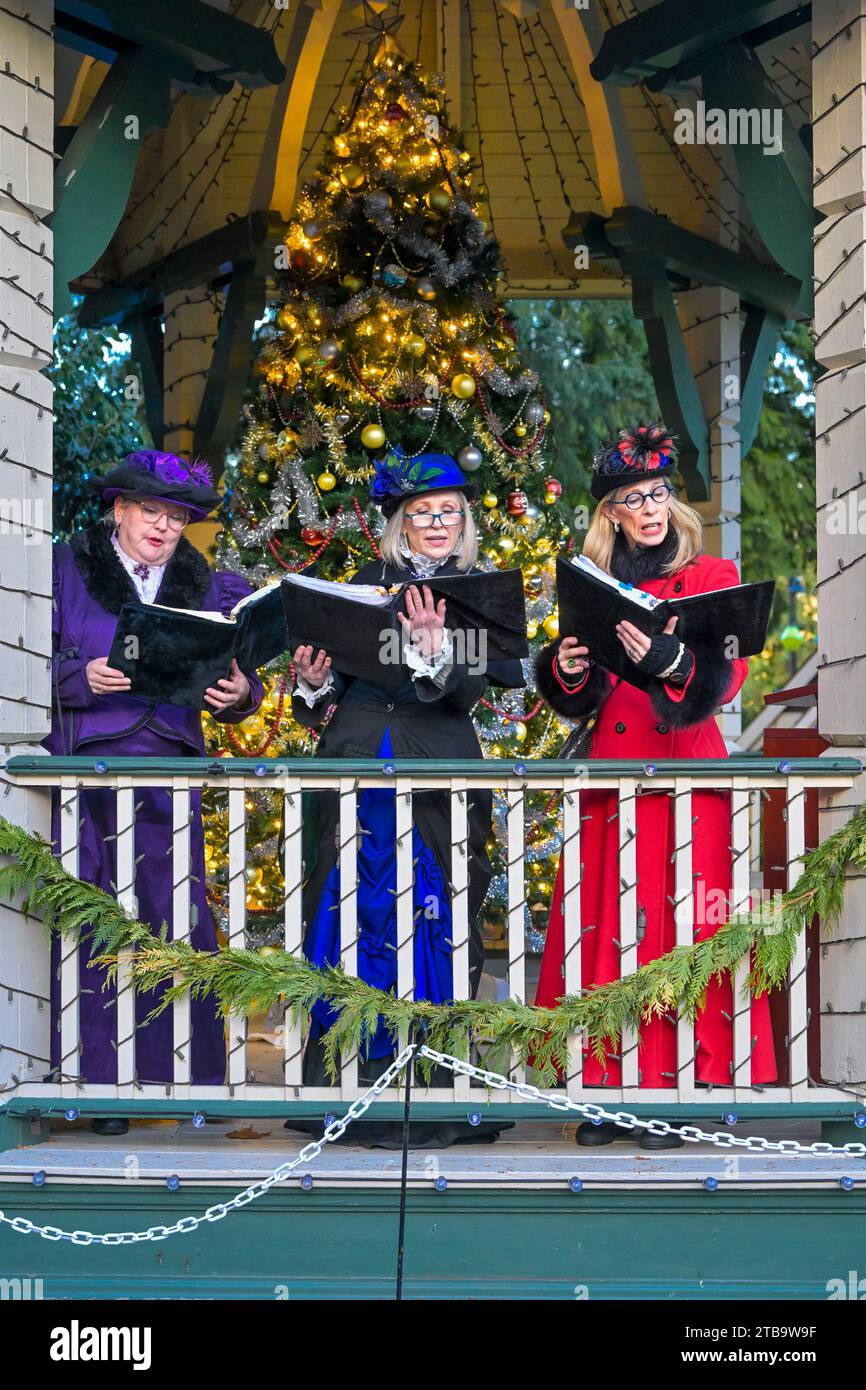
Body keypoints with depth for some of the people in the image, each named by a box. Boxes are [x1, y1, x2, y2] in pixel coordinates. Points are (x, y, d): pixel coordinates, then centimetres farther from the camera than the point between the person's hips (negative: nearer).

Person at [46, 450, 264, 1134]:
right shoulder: (67, 570, 6)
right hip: (85, 763, -2)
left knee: (181, 919, -2)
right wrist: (83, 677, -16)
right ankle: (98, 1083, 5)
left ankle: (190, 1074, 6)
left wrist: (239, 694, -10)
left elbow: (235, 677, 12)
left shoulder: (205, 585, 15)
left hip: (171, 766, 2)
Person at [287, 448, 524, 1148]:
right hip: (357, 763, 3)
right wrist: (314, 683, -4)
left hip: (440, 770, -2)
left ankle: (435, 1092, 3)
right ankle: (341, 1083, 11)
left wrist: (435, 651, -26)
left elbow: (469, 690, -7)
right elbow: (336, 667, 18)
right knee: (348, 908, 3)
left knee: (435, 917, -4)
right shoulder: (370, 580, 15)